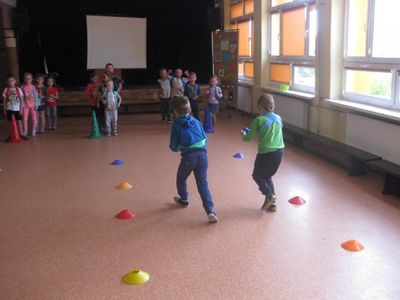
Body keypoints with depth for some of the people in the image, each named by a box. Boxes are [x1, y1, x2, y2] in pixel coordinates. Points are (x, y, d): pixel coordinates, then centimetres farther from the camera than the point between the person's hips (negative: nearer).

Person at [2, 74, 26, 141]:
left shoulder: (18, 89, -3)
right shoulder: (6, 90, -2)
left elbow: (21, 100, -1)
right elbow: (4, 101, 3)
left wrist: (21, 109, -5)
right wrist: (5, 110, 1)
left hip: (17, 109, -1)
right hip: (9, 109, 1)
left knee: (19, 122, 5)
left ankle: (21, 134, 12)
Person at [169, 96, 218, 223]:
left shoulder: (176, 125, 0)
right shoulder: (196, 121, 12)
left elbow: (173, 147, 0)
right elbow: (204, 138, 17)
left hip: (188, 157, -3)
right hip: (202, 155, 3)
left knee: (181, 179, 25)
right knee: (203, 183, 4)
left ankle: (184, 200, 47)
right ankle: (210, 210, -9)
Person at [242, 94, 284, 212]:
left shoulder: (259, 120, -11)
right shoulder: (278, 118, 7)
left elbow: (248, 138, -5)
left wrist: (244, 134, 16)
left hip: (266, 153, -6)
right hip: (279, 151, 6)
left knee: (257, 176, 16)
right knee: (268, 176, 21)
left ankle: (269, 195, -4)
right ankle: (272, 203, 17)